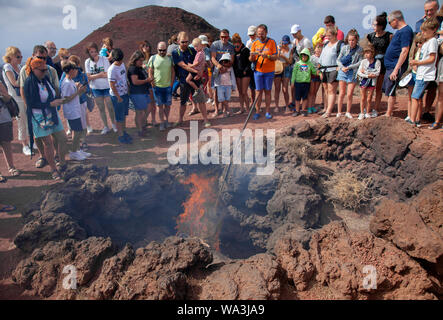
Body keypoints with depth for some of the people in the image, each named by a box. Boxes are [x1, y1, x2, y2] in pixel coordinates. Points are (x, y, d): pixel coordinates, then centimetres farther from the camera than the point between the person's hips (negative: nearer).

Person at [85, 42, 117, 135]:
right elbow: (88, 77, -9)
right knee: (101, 109, 10)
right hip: (95, 88, 2)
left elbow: (108, 74, -17)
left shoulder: (104, 59, -10)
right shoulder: (87, 62, -3)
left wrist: (94, 76, -20)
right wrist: (100, 74, -20)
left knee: (110, 107, 3)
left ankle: (113, 124, 24)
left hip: (106, 87, -2)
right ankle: (105, 127, 23)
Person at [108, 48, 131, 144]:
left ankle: (124, 132, 33)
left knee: (124, 115, 18)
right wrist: (118, 97, -15)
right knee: (119, 117, 2)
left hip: (125, 93, 8)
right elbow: (112, 85, -19)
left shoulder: (122, 64, 4)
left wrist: (127, 91, 16)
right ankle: (121, 136, 13)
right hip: (117, 96, -8)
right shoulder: (112, 69, -20)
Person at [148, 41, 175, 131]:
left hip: (168, 86, 1)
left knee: (168, 105, 9)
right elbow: (150, 72, 1)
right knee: (160, 105, 5)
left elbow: (173, 72, 7)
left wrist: (172, 83, 1)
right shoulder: (153, 58, -2)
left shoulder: (169, 58, 3)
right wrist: (153, 83, -6)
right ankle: (162, 122, 16)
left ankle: (166, 120, 27)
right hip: (157, 86, -1)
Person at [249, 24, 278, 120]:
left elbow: (275, 57, -6)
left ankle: (268, 112, 11)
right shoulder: (255, 44, 5)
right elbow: (251, 60, 4)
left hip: (269, 72, -1)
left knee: (267, 91, 4)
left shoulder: (272, 42, -2)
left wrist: (267, 56, -25)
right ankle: (257, 112, 5)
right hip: (258, 71, 1)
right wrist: (251, 56, -19)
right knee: (259, 91, 1)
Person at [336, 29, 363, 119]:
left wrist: (349, 67, -14)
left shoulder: (360, 50, -1)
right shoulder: (344, 48, 4)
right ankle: (339, 112, 11)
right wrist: (342, 67, -11)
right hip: (343, 72, 1)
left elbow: (360, 62, -5)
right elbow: (338, 60, 6)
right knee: (342, 93, 3)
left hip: (353, 73, -1)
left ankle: (348, 112, 13)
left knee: (349, 94, -2)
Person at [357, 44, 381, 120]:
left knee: (369, 99, 4)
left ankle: (367, 113, 17)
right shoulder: (363, 61, -2)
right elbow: (359, 72, -9)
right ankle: (362, 113, 15)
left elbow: (377, 73, -14)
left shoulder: (377, 62, -7)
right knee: (363, 98, 6)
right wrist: (367, 75, -21)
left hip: (372, 82, -1)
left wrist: (365, 72, -15)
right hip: (363, 81, 1)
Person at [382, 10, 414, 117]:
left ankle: (388, 115, 4)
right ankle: (390, 111, 28)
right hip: (390, 66, 10)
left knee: (390, 92, -5)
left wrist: (396, 69, -24)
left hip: (396, 67, -10)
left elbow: (404, 51, -22)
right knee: (386, 89, 16)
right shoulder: (400, 31, 15)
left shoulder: (406, 31, -16)